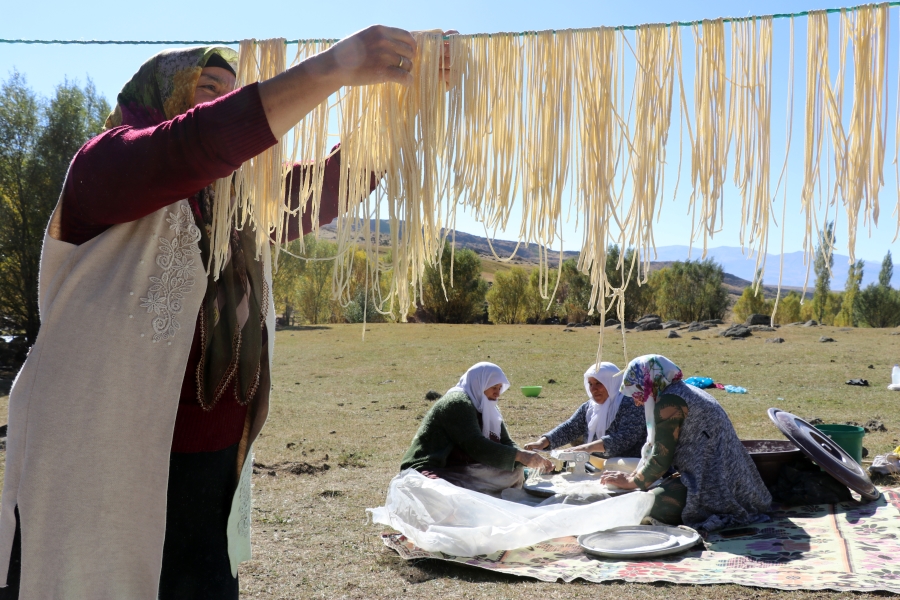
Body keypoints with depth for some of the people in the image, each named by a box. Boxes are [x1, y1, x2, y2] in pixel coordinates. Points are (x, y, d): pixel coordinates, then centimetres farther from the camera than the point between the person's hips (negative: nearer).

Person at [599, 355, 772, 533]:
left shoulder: (669, 402, -15)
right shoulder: (684, 392, 16)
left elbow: (661, 459, -15)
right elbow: (663, 450, 19)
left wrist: (631, 482, -2)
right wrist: (634, 476, 14)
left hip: (716, 484, -11)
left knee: (654, 505, -21)